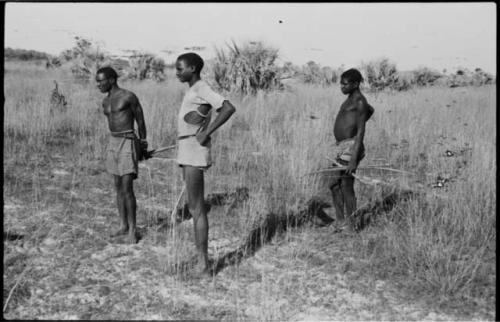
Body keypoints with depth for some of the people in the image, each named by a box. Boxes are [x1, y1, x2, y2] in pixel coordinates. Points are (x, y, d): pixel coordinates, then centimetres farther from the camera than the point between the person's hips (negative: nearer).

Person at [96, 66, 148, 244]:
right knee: (118, 187, 10)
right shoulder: (105, 101, 11)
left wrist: (143, 145, 6)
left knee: (127, 188, -10)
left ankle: (133, 229, 0)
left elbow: (140, 121, -2)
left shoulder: (129, 96, -11)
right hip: (113, 143, 7)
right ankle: (124, 225, 19)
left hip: (128, 145, -7)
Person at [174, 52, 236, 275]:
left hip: (194, 154, -10)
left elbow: (229, 108, -25)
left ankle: (203, 265, -2)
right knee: (192, 206, 13)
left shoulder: (202, 89, -12)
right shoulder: (194, 91, 20)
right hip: (187, 154, 10)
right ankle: (200, 258, 21)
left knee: (197, 208, -7)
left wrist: (206, 133, -22)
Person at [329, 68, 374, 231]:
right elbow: (371, 110, 37)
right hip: (342, 146, 10)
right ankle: (340, 221, 21)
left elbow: (361, 132, -17)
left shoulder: (359, 102, -12)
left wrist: (354, 159, -22)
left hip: (351, 147, -10)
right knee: (335, 185, 12)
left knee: (347, 187, -5)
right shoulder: (351, 99, 17)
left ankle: (351, 226, 4)